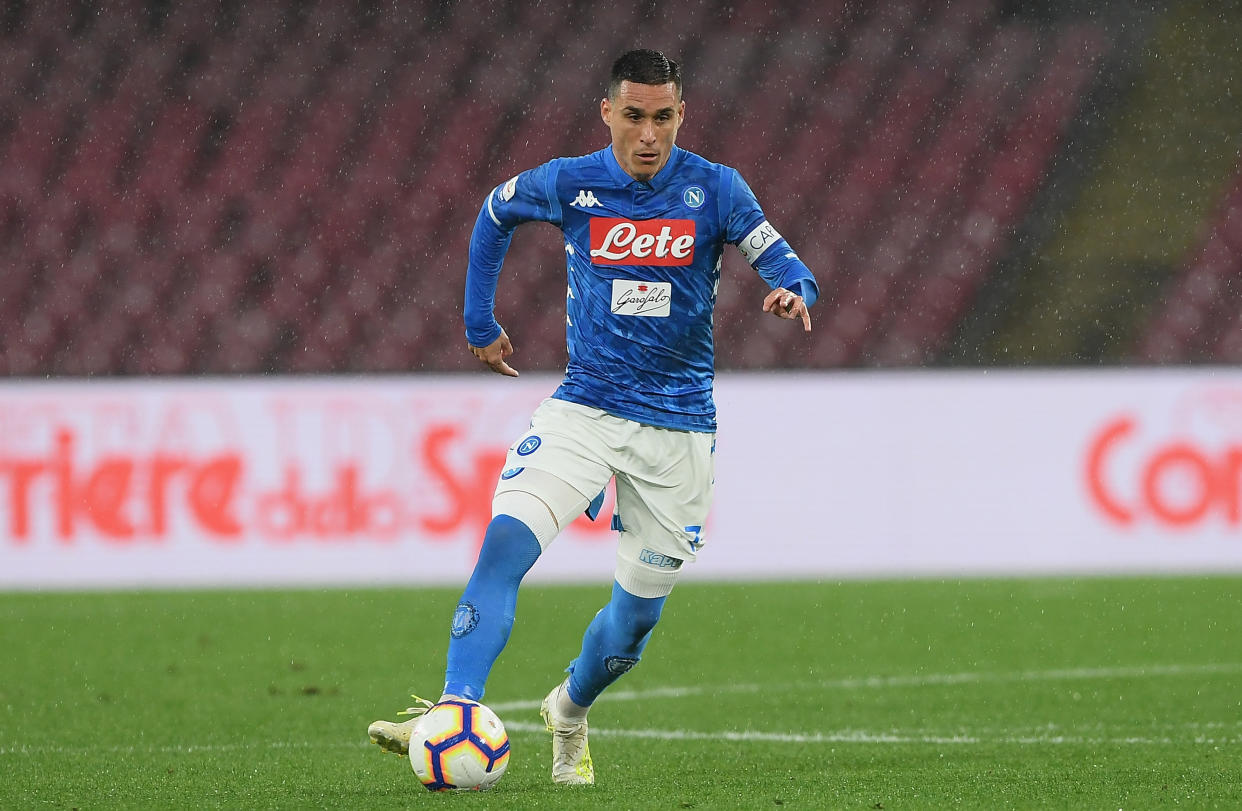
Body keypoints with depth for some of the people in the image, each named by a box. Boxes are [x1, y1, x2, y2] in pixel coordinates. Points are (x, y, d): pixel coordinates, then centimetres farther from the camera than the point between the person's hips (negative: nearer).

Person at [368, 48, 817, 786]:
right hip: (584, 411, 0)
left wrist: (794, 292, -33)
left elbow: (784, 266, -9)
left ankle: (570, 713, 39)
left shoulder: (714, 190, -5)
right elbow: (495, 214, 17)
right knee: (506, 544, -24)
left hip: (679, 426, 0)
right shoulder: (568, 185, -2)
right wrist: (480, 323, 17)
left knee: (639, 613, 8)